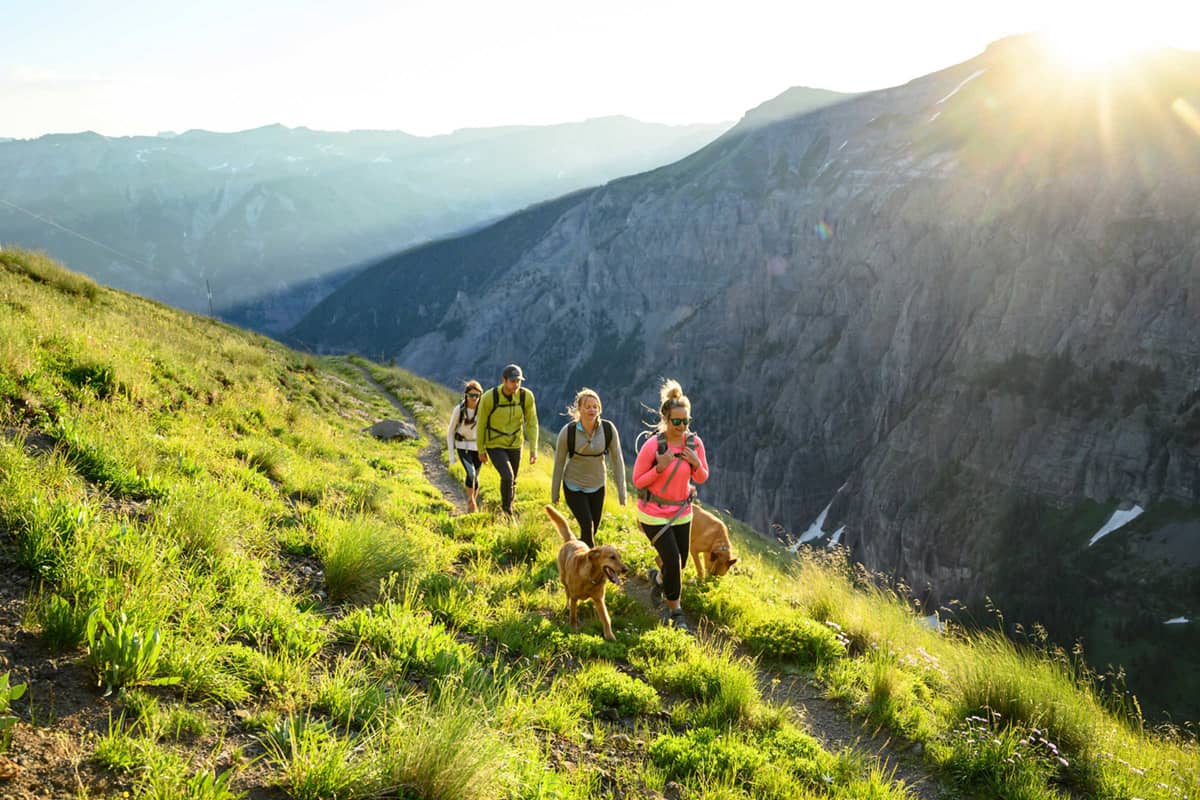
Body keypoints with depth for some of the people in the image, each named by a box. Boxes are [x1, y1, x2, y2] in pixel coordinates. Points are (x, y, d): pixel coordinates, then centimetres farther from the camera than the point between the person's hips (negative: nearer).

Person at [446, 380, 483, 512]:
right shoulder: (459, 409, -15)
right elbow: (450, 431, -5)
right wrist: (451, 454, -6)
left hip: (477, 446, 2)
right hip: (463, 446, -2)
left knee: (475, 477, 8)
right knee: (471, 473, -21)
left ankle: (472, 504, 28)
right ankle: (471, 501, 0)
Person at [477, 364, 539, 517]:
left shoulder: (526, 396, -16)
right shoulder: (489, 398, -23)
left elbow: (531, 423, -5)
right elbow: (481, 424, -9)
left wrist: (533, 449, -10)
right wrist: (481, 450, -2)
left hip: (514, 445, 3)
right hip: (494, 445, -3)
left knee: (512, 482, 14)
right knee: (507, 477, -21)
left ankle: (507, 509, 39)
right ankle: (506, 511, 2)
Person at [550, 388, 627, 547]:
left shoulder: (608, 429, -15)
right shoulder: (568, 431, -19)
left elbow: (617, 459, -6)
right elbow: (559, 463, -8)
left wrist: (621, 491, -5)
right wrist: (554, 494, -1)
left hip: (597, 486, 3)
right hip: (574, 487, -3)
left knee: (593, 530, 13)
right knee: (587, 527, -14)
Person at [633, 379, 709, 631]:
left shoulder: (694, 442, -7)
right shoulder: (652, 445, -21)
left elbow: (702, 478, 3)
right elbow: (637, 481, -13)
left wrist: (697, 463, -18)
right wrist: (660, 468, -28)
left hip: (681, 511, 5)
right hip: (653, 513, -5)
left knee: (680, 562, 13)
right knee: (673, 560, -9)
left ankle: (658, 578, 49)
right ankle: (675, 611, 14)